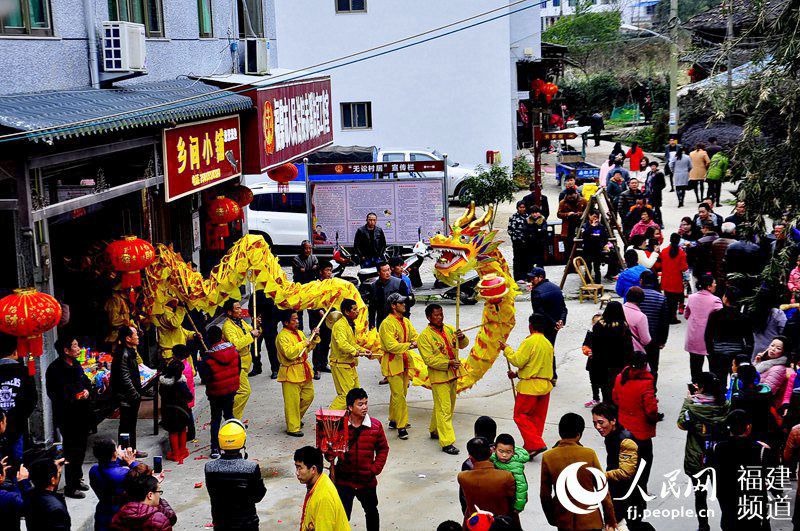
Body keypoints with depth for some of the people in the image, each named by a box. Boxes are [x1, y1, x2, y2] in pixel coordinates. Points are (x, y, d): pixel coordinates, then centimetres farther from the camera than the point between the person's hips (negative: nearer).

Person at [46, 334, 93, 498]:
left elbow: (86, 382, 24)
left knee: (81, 448, 18)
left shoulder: (76, 365, 10)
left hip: (82, 415, 8)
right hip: (67, 417, -8)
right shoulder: (56, 369, -17)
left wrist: (87, 391, 2)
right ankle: (70, 487, 6)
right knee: (71, 452, -3)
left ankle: (77, 479, 33)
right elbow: (55, 394, -20)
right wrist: (76, 397, -23)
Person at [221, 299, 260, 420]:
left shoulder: (241, 322, 10)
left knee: (238, 392, 14)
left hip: (244, 362, 9)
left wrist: (257, 327, 0)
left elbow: (253, 333, 21)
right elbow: (236, 344, -30)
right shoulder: (228, 326, -18)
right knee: (245, 391, -13)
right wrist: (251, 335, -24)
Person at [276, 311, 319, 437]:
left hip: (304, 371, 9)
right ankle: (293, 428, 5)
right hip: (291, 373, -9)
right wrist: (304, 343, -23)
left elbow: (308, 348, 23)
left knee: (309, 396, 17)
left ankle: (297, 419, 35)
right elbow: (289, 353, -28)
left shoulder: (299, 333, 12)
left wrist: (314, 338, 7)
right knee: (292, 402, -3)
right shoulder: (283, 336, -16)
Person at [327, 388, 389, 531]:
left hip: (367, 481, 2)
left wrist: (375, 469, -5)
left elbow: (383, 449, 4)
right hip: (343, 480, -1)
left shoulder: (375, 426, -7)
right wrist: (330, 456, -18)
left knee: (371, 512, 21)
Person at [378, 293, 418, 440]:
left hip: (404, 361, 8)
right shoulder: (387, 323, -17)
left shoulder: (406, 321, 11)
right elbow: (392, 346, -23)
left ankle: (393, 421, 30)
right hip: (392, 363, -8)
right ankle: (401, 427, -6)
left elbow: (415, 336, 9)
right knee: (398, 395, -9)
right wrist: (409, 345, -28)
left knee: (401, 393, 16)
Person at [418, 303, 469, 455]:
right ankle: (447, 443, -8)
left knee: (449, 406, 19)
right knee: (444, 409, -9)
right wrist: (448, 363, -27)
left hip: (452, 375, 7)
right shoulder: (424, 336, -14)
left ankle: (435, 431, 37)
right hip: (439, 377, -7)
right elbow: (429, 359, -18)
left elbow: (463, 345, 14)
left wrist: (462, 337, -9)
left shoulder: (449, 329, 6)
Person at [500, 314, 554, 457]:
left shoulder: (529, 342, -14)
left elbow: (518, 361, -17)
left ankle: (536, 444, -9)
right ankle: (530, 447, 19)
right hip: (545, 386, 8)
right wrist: (517, 374, 19)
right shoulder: (548, 344, 12)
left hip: (530, 386, -8)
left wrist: (506, 349, -2)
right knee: (538, 417, 13)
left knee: (520, 415, 1)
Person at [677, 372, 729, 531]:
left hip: (696, 457, -3)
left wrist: (688, 401, -7)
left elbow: (682, 424, -12)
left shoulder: (691, 402, -18)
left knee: (700, 494, 12)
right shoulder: (722, 402, -7)